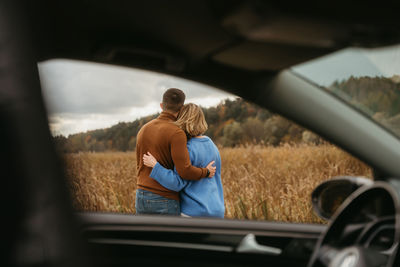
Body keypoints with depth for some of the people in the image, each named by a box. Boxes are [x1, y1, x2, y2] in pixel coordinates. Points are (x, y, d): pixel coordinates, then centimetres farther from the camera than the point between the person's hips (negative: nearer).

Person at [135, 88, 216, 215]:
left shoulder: (143, 130, 9)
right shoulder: (177, 133, -15)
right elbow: (185, 171, -22)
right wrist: (206, 172, -3)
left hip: (142, 199, 7)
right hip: (165, 202, -7)